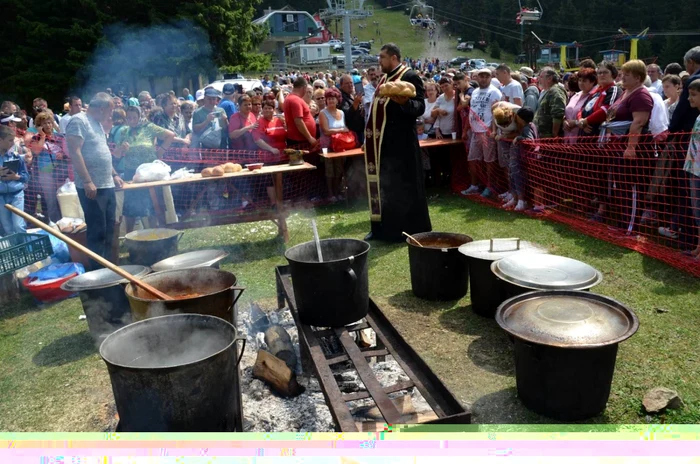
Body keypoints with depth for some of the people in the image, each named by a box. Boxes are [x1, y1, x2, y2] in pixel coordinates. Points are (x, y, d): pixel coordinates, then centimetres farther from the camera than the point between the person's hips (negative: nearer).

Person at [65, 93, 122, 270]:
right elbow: (75, 152, -19)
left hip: (107, 186, 9)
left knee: (108, 230, 14)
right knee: (97, 232, -5)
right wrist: (87, 182, -24)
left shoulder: (96, 123, 18)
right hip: (92, 187, -9)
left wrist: (114, 175, 21)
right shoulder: (78, 121, -11)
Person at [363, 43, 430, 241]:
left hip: (400, 143, -8)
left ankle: (410, 229, 8)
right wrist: (370, 134, 17)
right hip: (383, 143, 8)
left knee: (403, 186, -2)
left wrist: (405, 102, -36)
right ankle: (384, 228, 20)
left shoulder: (410, 77, -9)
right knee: (382, 185, 11)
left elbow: (420, 106, -16)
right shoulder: (384, 79, 16)